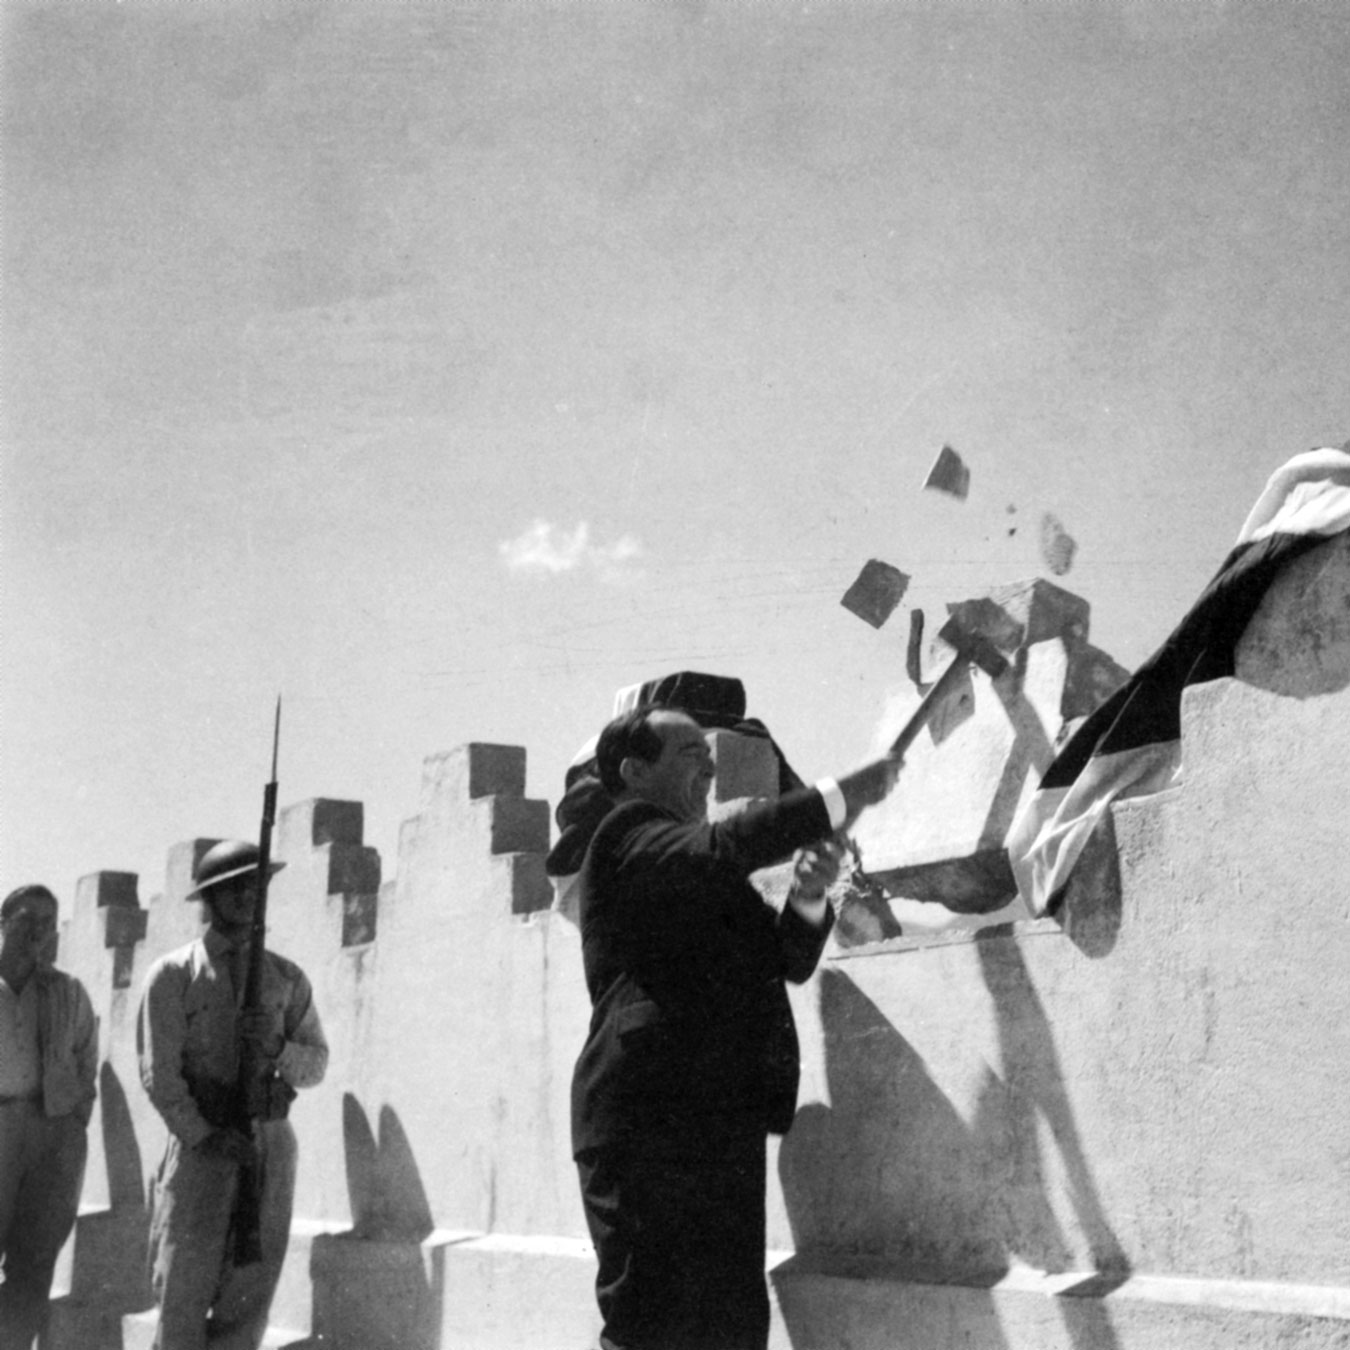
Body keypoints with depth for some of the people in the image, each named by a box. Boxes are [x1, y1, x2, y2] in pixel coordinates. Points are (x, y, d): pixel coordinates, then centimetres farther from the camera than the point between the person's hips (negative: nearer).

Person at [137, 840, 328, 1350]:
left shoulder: (287, 978, 10)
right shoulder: (173, 974, 0)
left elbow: (316, 1063, 11)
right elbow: (158, 1071, -5)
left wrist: (276, 1047, -10)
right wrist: (204, 1137, -14)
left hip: (271, 1142, 3)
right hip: (200, 1141, -3)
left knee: (250, 1289, 2)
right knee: (183, 1287, -4)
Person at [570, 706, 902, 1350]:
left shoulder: (710, 879, 24)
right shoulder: (626, 834, -3)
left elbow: (786, 961, 20)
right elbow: (714, 850, -24)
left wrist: (807, 898, 0)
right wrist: (837, 799, -19)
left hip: (721, 1122, 9)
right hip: (648, 1121, -9)